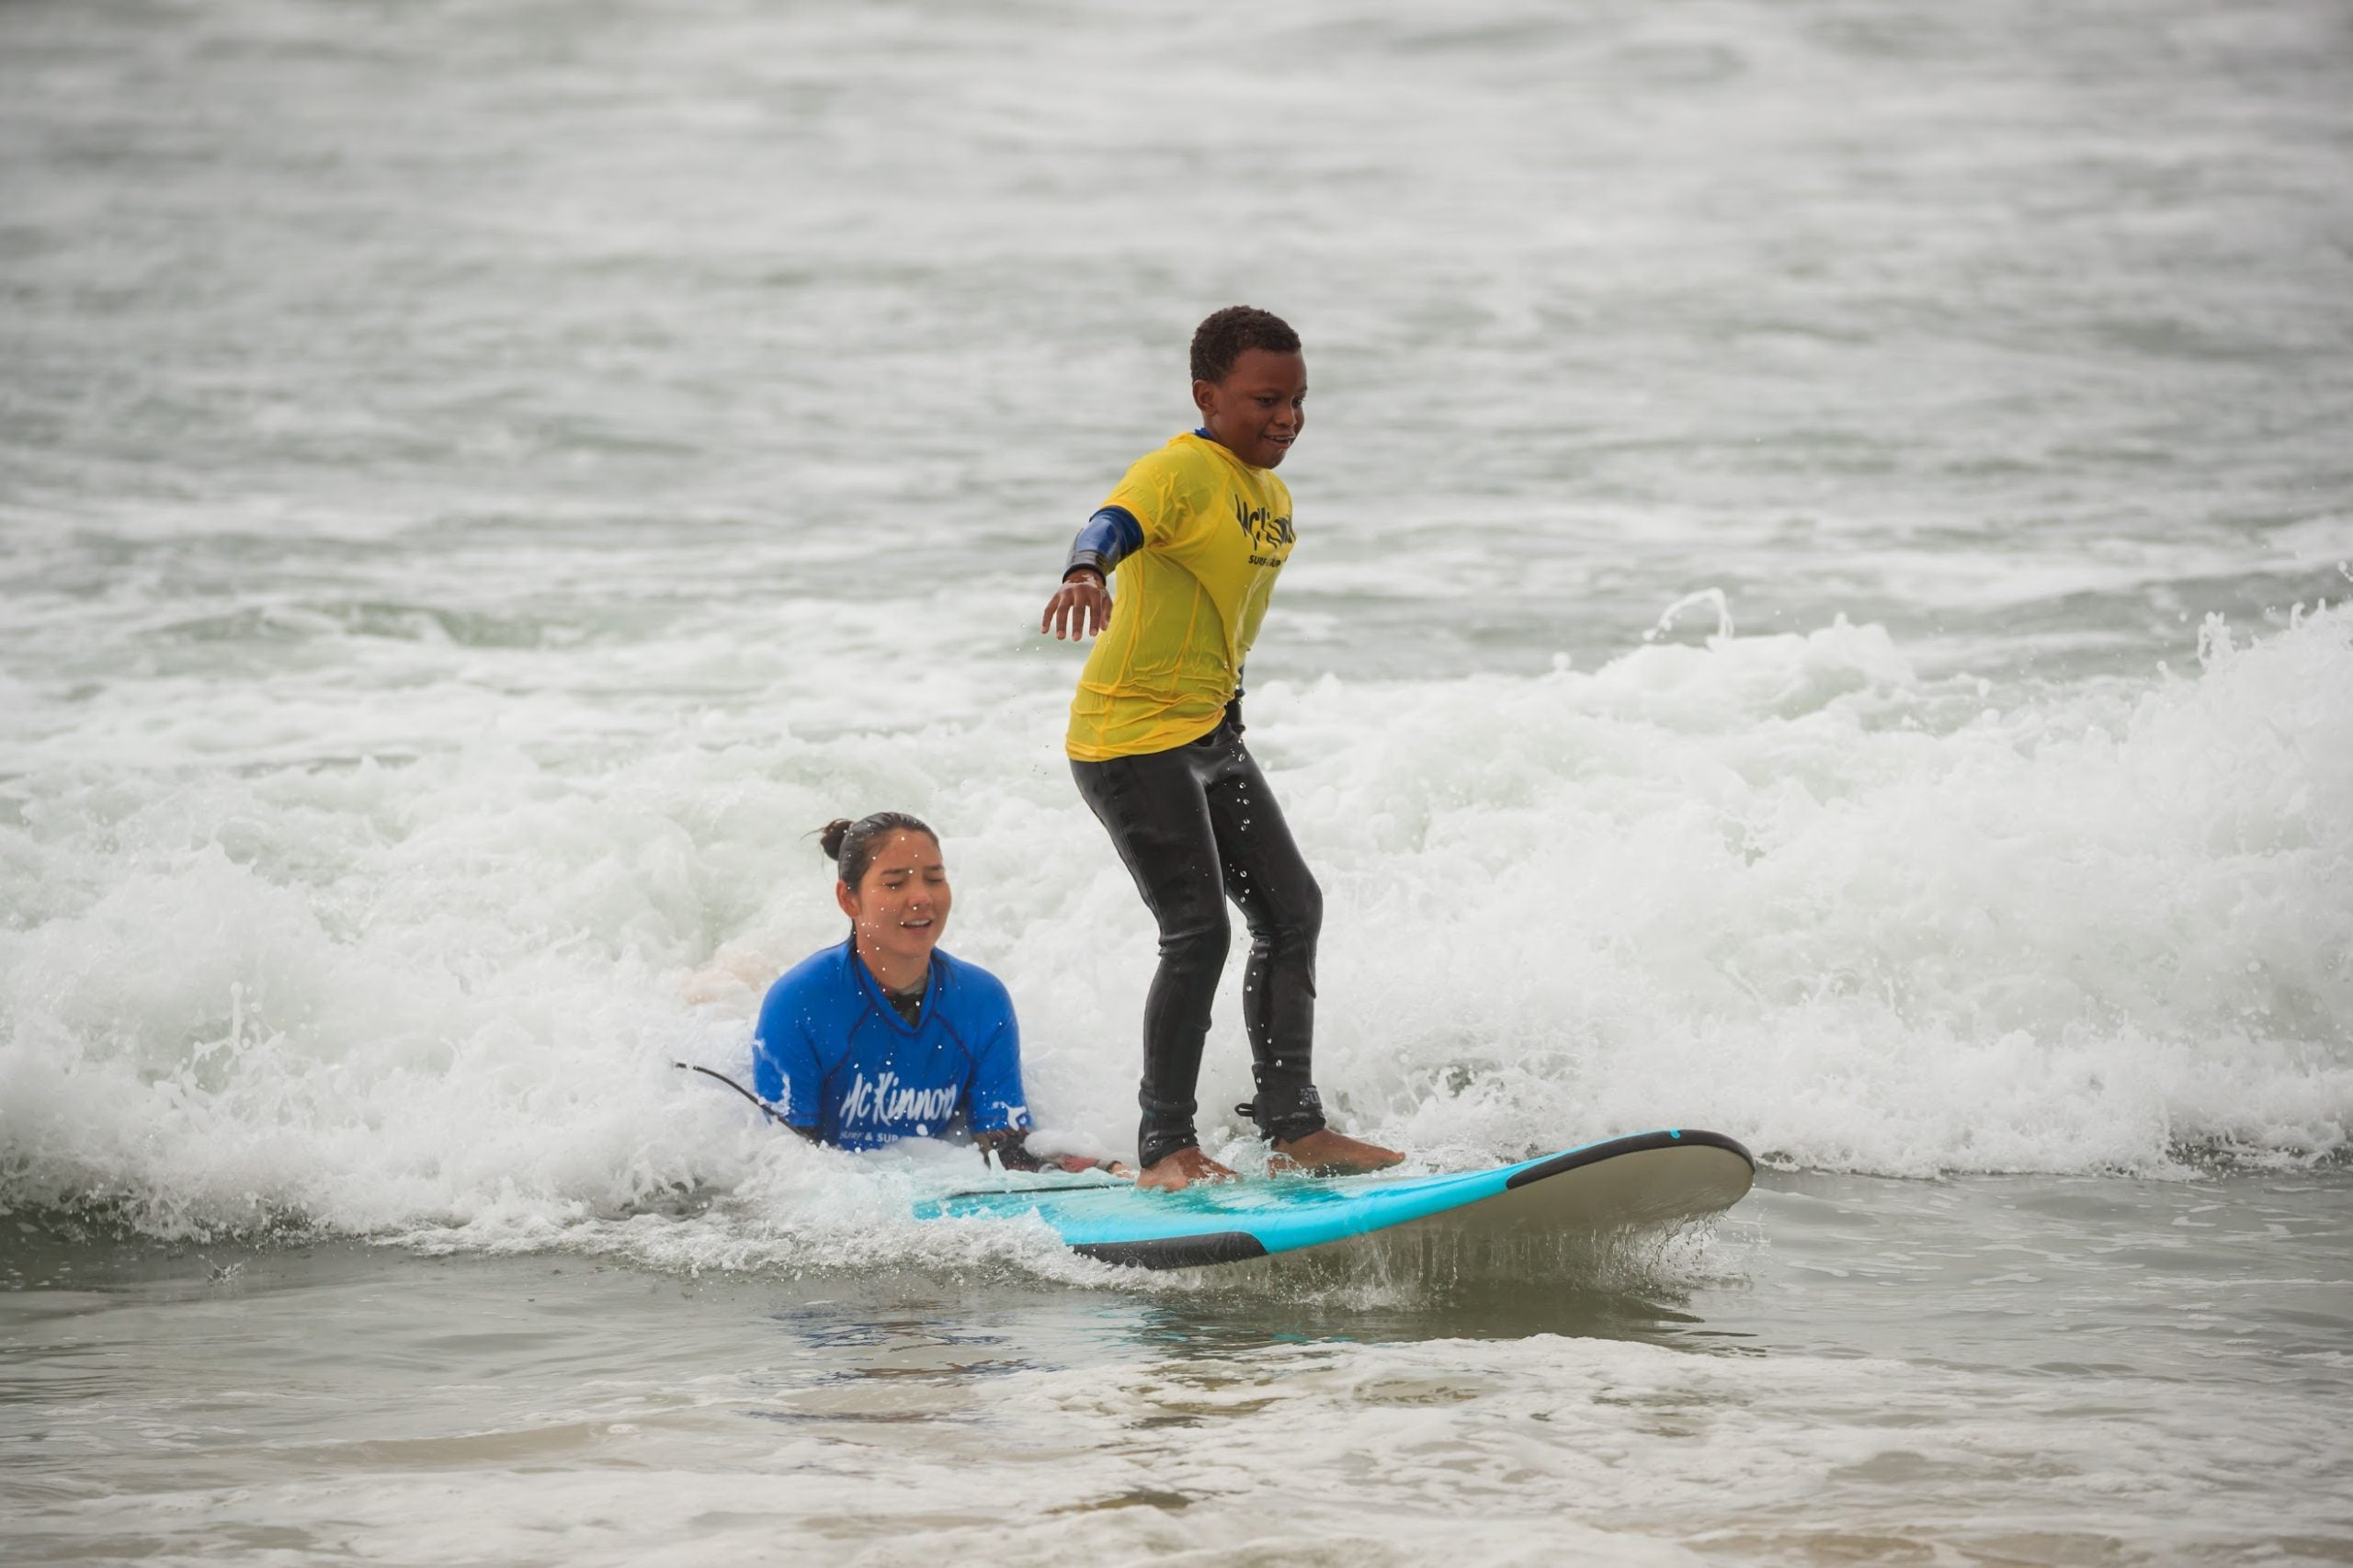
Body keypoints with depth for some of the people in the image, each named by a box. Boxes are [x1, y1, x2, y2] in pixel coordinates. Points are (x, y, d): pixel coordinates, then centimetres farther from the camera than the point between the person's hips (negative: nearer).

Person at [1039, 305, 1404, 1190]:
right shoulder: (1179, 473, -17)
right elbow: (1114, 525, -38)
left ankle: (1292, 1126, 17)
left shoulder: (1273, 500, 12)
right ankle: (1164, 1148, -9)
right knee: (1198, 933, -15)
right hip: (1128, 739, -10)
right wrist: (1085, 575, -59)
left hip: (1209, 734, 10)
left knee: (1291, 914, 10)